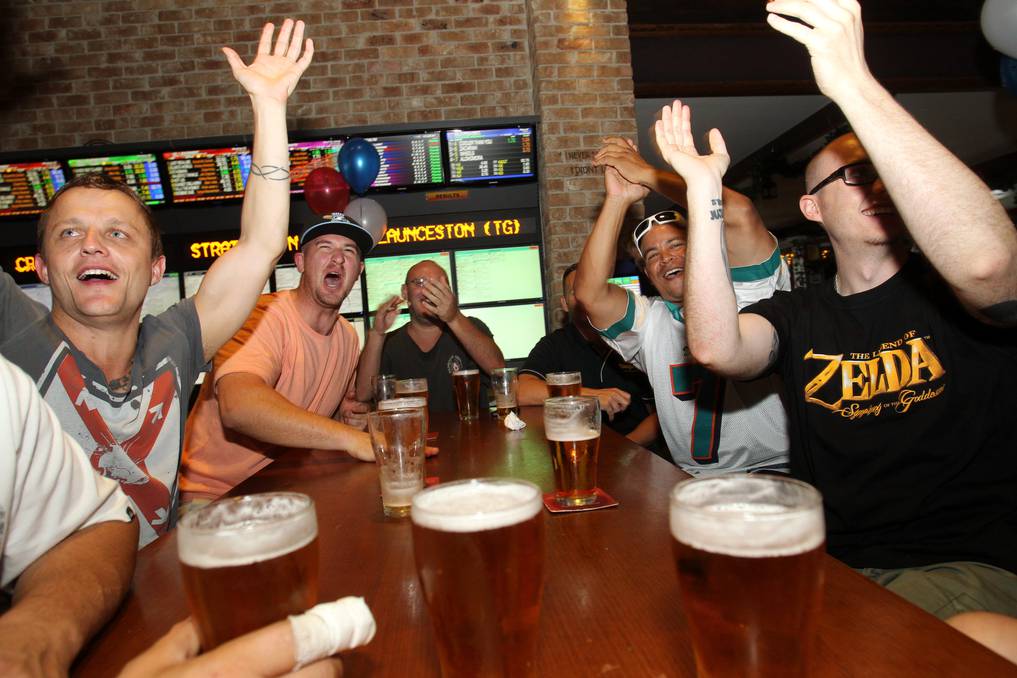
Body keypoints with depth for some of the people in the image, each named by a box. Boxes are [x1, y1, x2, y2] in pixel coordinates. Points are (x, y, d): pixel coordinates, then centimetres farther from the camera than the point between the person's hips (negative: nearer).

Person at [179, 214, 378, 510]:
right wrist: (352, 438, -43)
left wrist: (347, 416, -2)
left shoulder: (348, 336, 5)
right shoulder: (261, 317, -19)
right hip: (212, 494, -7)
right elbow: (238, 406, -40)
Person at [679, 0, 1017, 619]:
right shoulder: (796, 316, 7)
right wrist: (704, 188, -16)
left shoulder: (948, 292, 0)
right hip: (830, 565, 4)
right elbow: (717, 350, -16)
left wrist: (853, 83, -29)